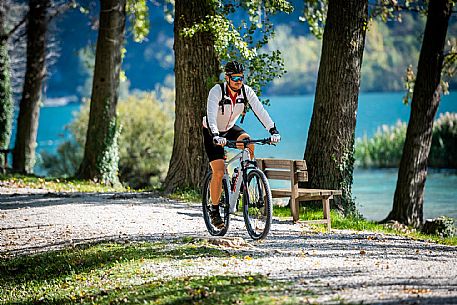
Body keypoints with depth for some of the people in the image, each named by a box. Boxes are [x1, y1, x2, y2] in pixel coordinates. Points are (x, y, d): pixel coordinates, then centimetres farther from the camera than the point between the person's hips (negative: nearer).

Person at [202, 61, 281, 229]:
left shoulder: (246, 91, -16)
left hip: (230, 129, 4)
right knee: (218, 172, -14)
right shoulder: (216, 91, -28)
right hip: (213, 133, -4)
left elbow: (260, 111, -23)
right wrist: (215, 136, -55)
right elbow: (210, 116, -39)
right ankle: (214, 211, -1)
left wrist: (273, 130, -37)